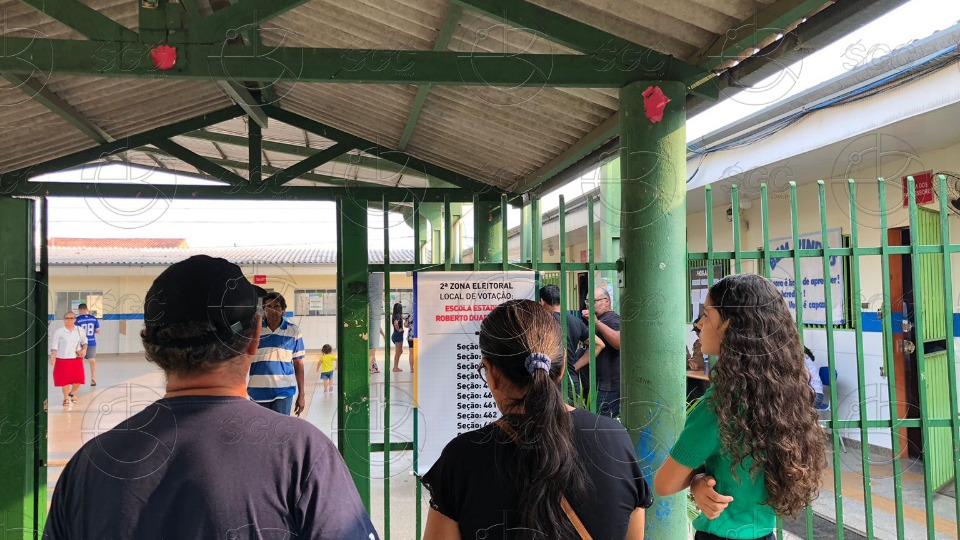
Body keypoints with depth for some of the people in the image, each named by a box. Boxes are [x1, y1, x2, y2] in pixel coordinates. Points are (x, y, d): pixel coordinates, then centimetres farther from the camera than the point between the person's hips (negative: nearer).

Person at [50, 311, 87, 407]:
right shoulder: (59, 332, -6)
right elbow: (54, 345, -7)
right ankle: (66, 398, 17)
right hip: (63, 359, -3)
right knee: (65, 379, 1)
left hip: (77, 358, 3)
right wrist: (53, 357, -15)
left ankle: (72, 393, 32)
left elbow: (84, 341, 13)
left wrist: (84, 350, -5)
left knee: (78, 379, 4)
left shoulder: (80, 330, 3)